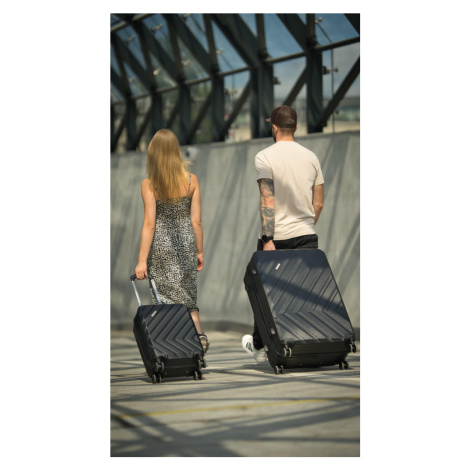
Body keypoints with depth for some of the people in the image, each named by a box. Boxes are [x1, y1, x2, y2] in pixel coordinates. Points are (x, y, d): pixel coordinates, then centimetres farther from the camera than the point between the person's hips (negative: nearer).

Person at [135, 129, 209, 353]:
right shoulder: (191, 181, -3)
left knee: (166, 299, 7)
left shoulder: (148, 185, -11)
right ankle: (199, 332, -7)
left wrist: (142, 260, -10)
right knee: (187, 296, 15)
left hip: (161, 247, -3)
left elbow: (149, 224, -13)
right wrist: (199, 251, 11)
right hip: (186, 243, 3)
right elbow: (196, 221, -1)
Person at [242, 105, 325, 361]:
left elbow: (268, 201, -16)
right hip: (306, 236, 3)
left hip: (275, 237, -3)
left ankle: (258, 346, 30)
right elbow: (318, 203, 9)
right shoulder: (311, 157, 7)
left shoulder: (265, 157, -8)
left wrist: (268, 239, -17)